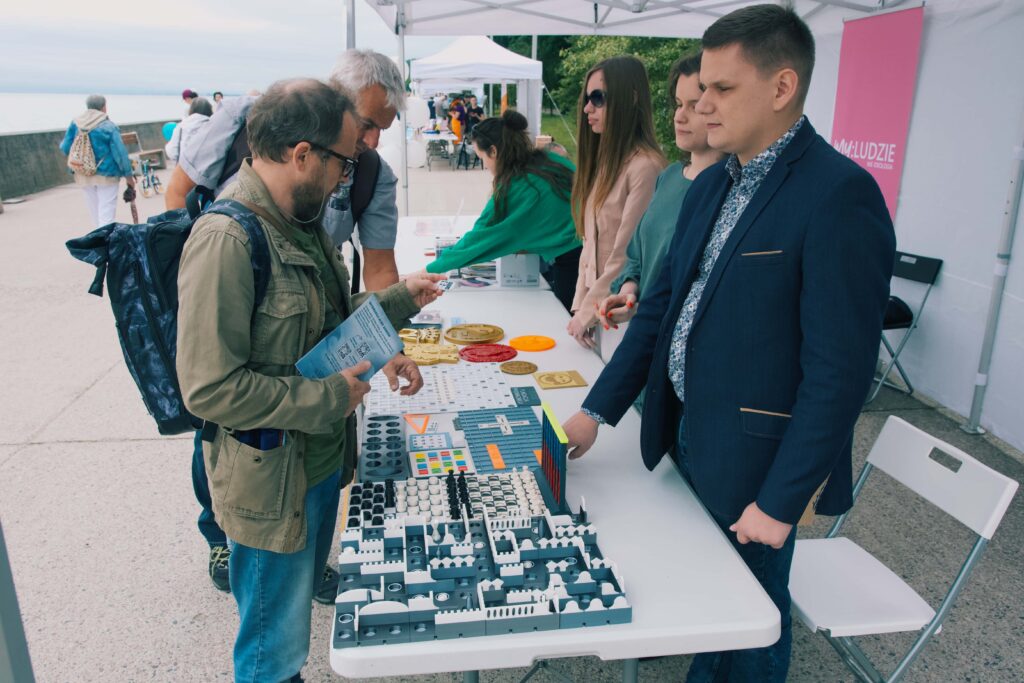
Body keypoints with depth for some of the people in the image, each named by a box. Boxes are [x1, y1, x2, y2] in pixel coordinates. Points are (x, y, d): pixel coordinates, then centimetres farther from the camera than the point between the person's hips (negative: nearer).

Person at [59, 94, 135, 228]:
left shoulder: (75, 124, 1)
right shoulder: (109, 127, -12)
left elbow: (65, 148, 4)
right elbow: (120, 153, -13)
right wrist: (128, 175, -4)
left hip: (83, 176, 5)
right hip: (106, 174, -5)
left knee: (94, 212, 17)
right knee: (106, 212, -2)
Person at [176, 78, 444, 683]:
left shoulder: (302, 219, 4)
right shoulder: (226, 240, -26)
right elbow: (210, 388, -27)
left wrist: (399, 299, 4)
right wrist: (329, 399, -22)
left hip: (324, 459, 9)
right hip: (272, 483, -9)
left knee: (305, 597, 29)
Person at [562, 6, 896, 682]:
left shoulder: (839, 195, -20)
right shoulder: (712, 184, 6)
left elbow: (840, 371, -20)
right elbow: (662, 303, 9)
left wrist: (780, 503, -17)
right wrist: (598, 410, 6)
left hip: (754, 461, -7)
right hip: (685, 435, 7)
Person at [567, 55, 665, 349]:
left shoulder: (645, 166, -17)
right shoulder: (604, 162, 11)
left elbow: (627, 256, -18)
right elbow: (590, 243, 11)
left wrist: (587, 311, -11)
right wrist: (580, 304, 5)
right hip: (596, 306, 8)